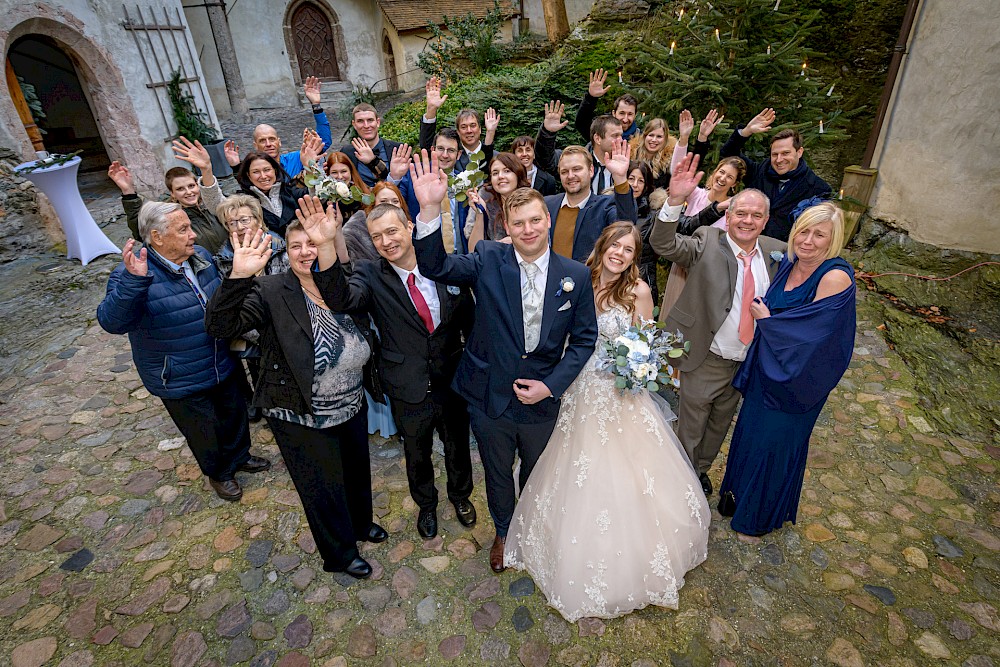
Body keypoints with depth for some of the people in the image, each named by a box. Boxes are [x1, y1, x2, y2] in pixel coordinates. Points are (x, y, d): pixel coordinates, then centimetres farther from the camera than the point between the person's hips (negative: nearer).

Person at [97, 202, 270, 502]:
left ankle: (239, 457, 53)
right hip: (180, 383, -6)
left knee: (235, 415, 25)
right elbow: (112, 321, -38)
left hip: (223, 368, 6)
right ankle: (218, 472, 45)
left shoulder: (201, 256, -3)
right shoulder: (133, 276, -23)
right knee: (205, 434, 16)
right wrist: (133, 281, -51)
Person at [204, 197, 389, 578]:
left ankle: (361, 523, 58)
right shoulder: (271, 292, -18)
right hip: (302, 421, -4)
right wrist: (239, 276, -41)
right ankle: (341, 553, 45)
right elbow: (219, 325, -25)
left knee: (357, 473, 27)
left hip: (353, 411, 5)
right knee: (323, 491, 17)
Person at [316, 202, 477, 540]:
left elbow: (469, 319, -2)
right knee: (417, 455, 23)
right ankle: (426, 504, 55)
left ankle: (460, 495, 57)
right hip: (409, 392, 0)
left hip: (453, 383, 1)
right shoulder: (371, 277, -13)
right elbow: (342, 300, -34)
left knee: (458, 446, 24)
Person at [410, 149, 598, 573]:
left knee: (536, 473, 27)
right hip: (489, 398, -1)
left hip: (542, 398, 2)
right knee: (497, 474, 23)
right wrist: (430, 209, -40)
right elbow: (435, 267, -25)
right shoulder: (488, 260, -12)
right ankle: (503, 531, 54)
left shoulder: (576, 276, -8)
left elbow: (584, 338, -3)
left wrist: (551, 385, -13)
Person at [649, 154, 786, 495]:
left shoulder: (777, 252, -2)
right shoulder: (708, 242, -14)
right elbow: (664, 244, -29)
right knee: (691, 424, 14)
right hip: (706, 360, -5)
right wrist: (675, 200, -43)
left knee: (721, 422, 25)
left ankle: (702, 468, 51)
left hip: (750, 361, 5)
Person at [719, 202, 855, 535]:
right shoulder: (789, 263, -2)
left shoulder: (836, 277, -24)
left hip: (796, 380, -6)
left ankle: (762, 514, 38)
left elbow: (813, 332, -25)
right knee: (750, 432, 20)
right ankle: (738, 494, 46)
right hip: (765, 370, 6)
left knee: (776, 443, 12)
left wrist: (766, 319, -14)